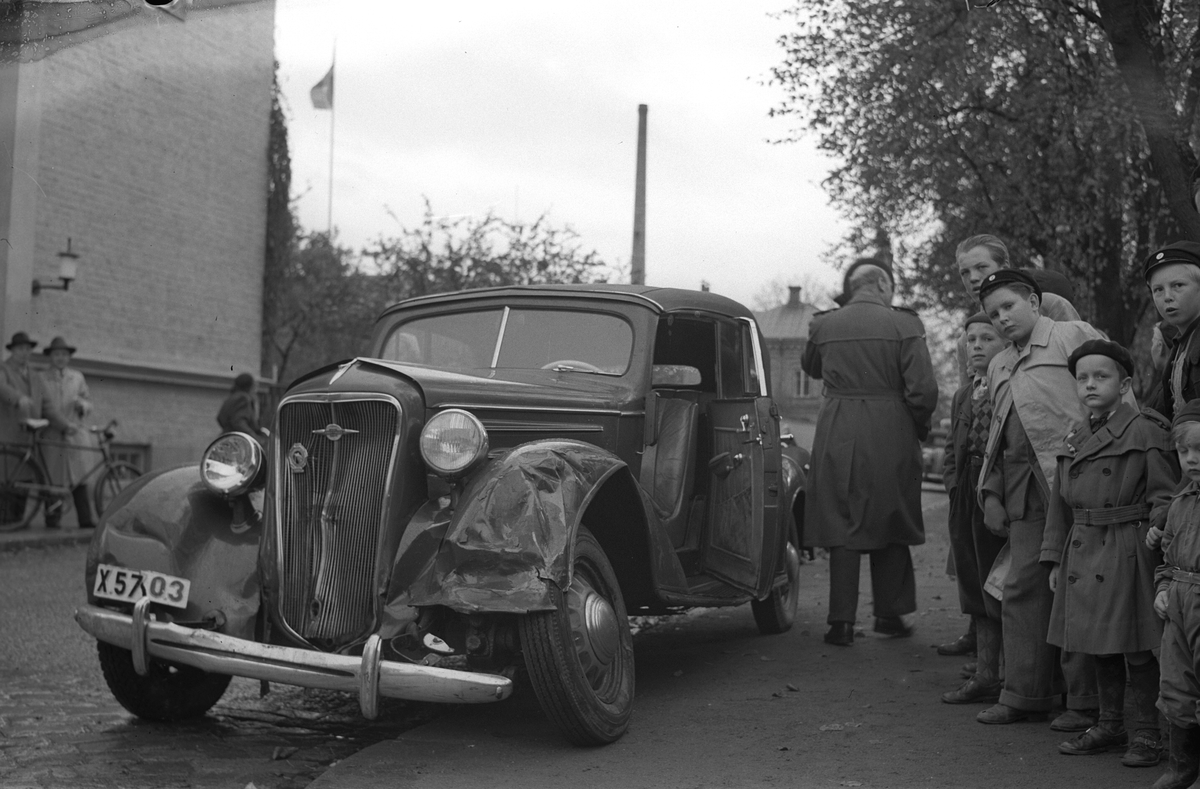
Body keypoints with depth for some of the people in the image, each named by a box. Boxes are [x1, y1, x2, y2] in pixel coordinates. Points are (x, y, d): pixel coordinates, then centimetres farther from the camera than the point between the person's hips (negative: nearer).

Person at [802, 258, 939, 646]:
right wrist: (919, 428, 7)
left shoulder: (823, 325, 2)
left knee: (842, 527, 6)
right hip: (891, 436, -1)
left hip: (837, 436, 1)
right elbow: (923, 389, -8)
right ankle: (889, 614, 21)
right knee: (890, 525, 14)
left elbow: (810, 367, 21)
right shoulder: (903, 325, -6)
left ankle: (842, 621, 5)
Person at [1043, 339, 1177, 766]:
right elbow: (1060, 503, 16)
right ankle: (1110, 725, 28)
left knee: (1136, 647, 0)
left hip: (1128, 552, -6)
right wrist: (1054, 558, 13)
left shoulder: (1145, 431, -7)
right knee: (1100, 645, 15)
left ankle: (1147, 734, 13)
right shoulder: (1075, 438, 11)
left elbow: (1165, 494, -7)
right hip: (1083, 554, 6)